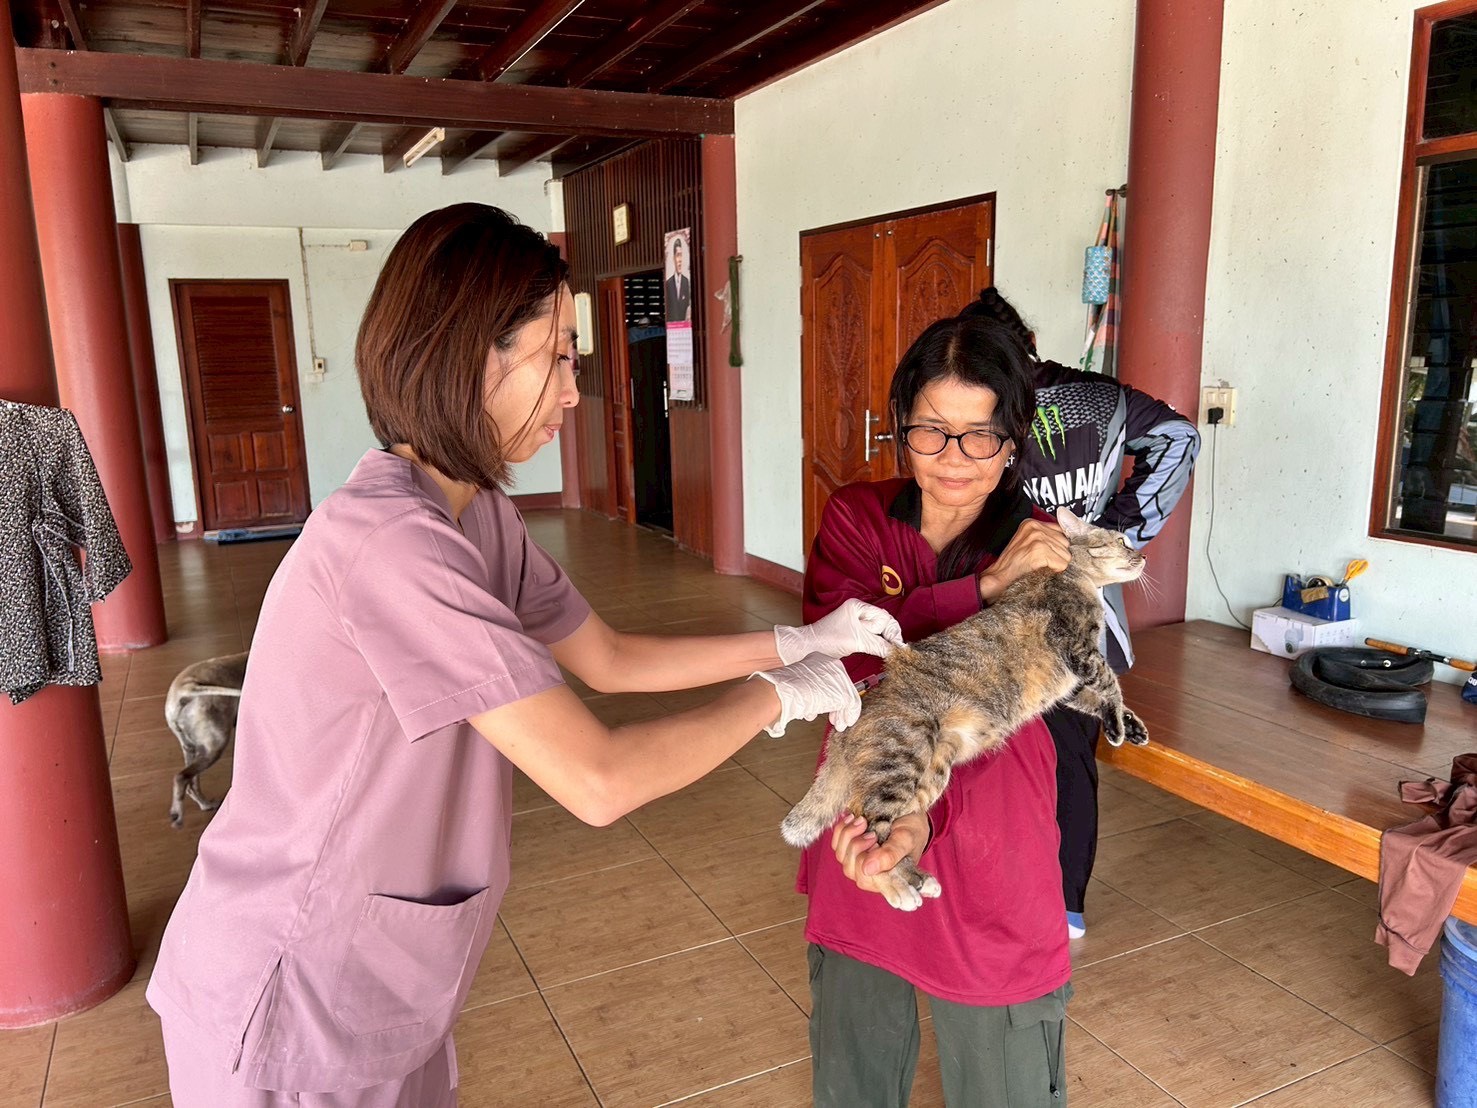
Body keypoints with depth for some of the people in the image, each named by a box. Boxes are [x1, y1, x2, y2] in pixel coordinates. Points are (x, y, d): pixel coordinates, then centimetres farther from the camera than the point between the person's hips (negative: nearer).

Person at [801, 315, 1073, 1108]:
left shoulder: (1041, 555, -9)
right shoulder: (854, 516, -4)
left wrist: (924, 817, -40)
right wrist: (984, 588, -29)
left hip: (981, 846, -1)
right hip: (858, 831, 2)